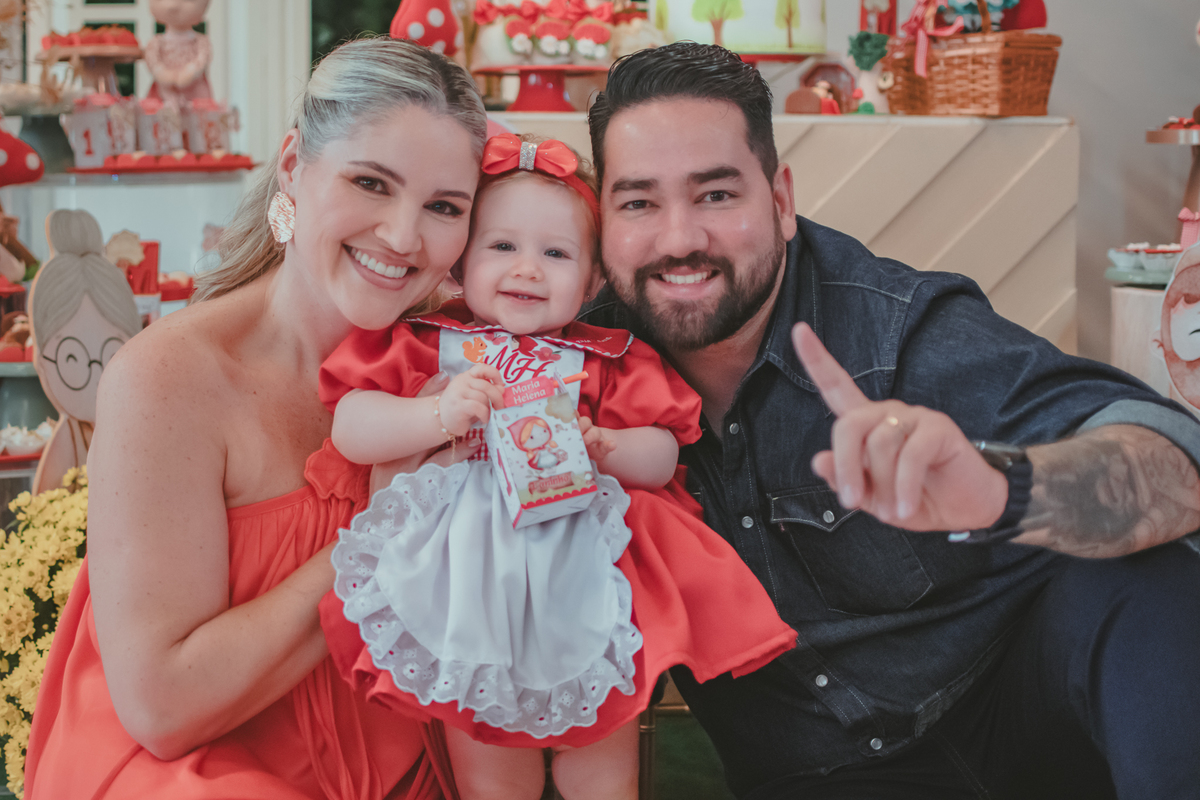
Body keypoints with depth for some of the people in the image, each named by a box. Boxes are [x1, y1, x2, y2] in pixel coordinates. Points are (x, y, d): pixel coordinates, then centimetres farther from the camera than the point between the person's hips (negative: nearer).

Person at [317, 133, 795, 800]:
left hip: (580, 595, 1)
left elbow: (661, 459, 3)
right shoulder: (424, 339, 5)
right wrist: (439, 415, -18)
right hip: (468, 602, 0)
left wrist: (603, 448, -17)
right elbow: (350, 429, -4)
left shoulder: (609, 357, 7)